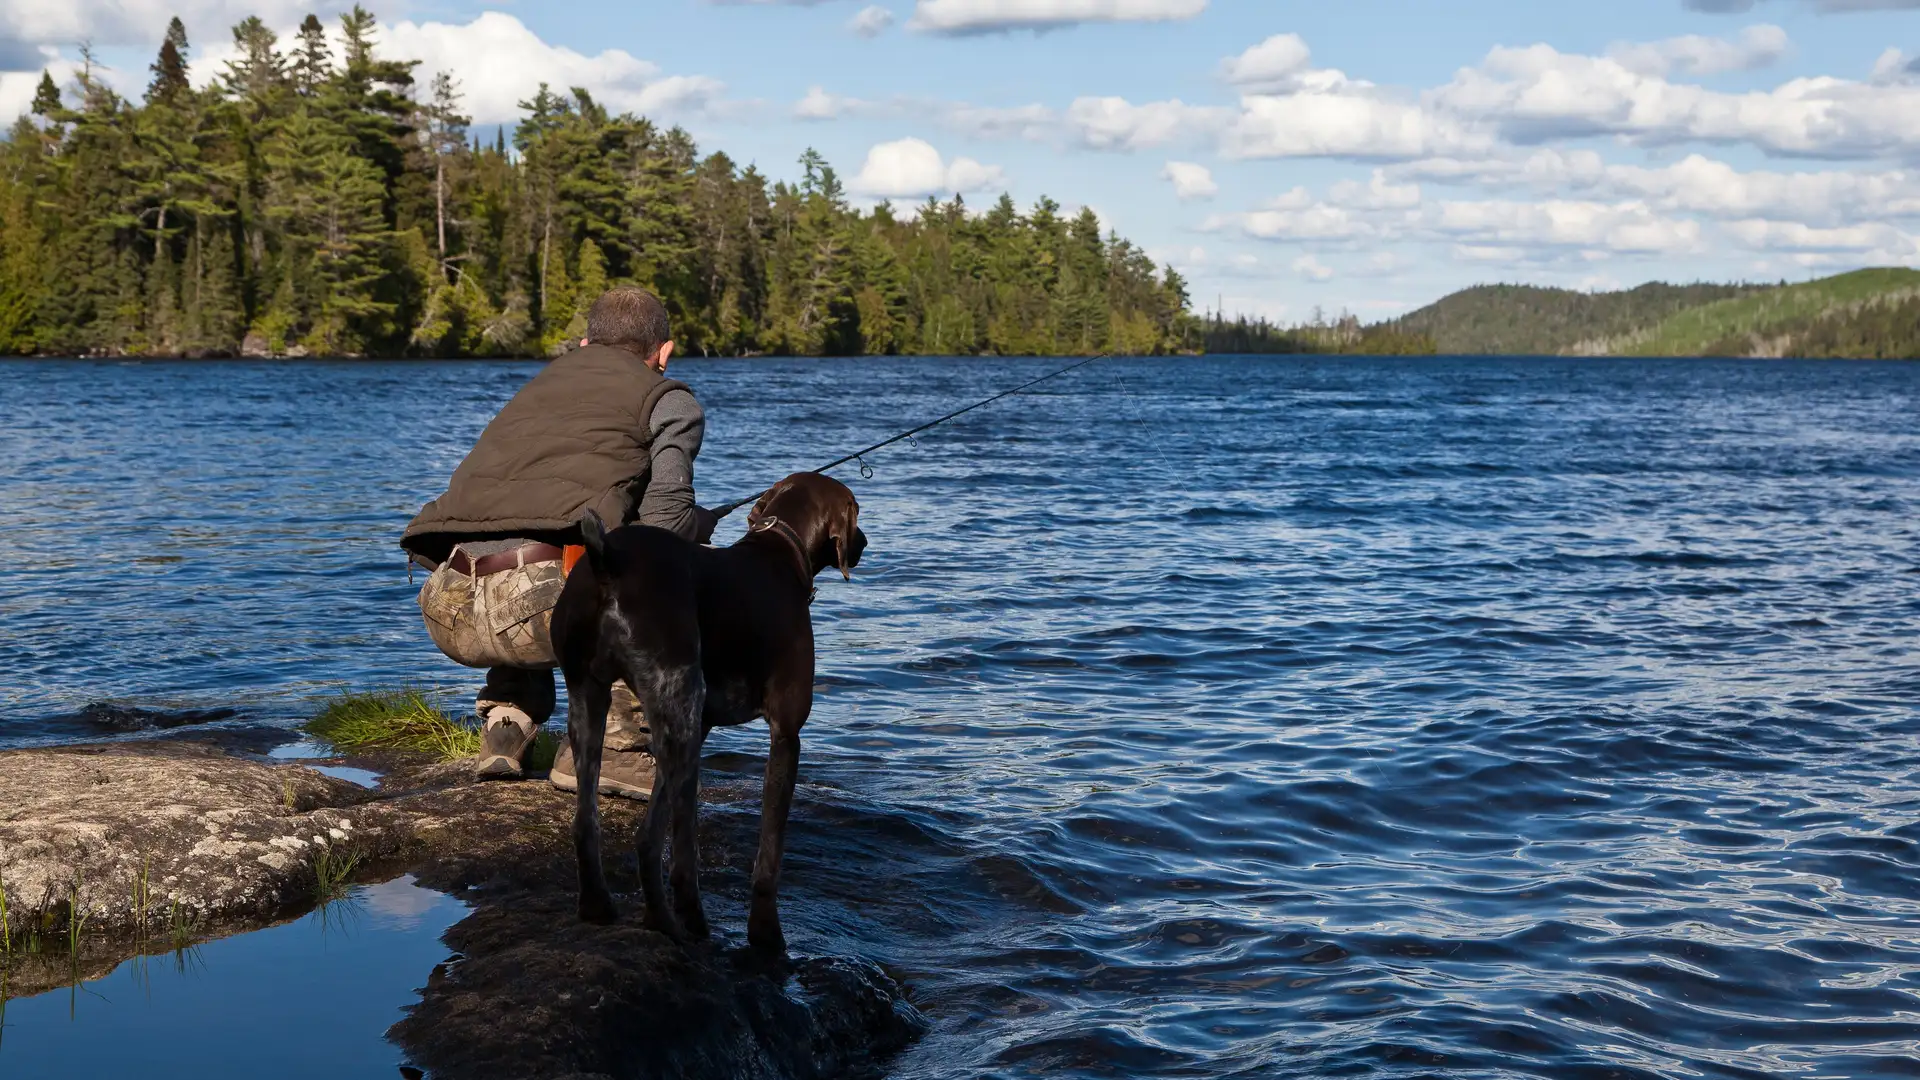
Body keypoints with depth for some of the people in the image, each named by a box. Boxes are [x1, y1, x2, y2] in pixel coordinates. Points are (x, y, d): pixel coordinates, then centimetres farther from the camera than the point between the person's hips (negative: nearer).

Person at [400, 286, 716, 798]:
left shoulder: (536, 386, 32)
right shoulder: (670, 401, 15)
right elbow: (664, 522, 0)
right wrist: (707, 524, 25)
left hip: (448, 615, 7)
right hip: (545, 601, -7)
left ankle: (505, 728, 21)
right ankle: (609, 745, 7)